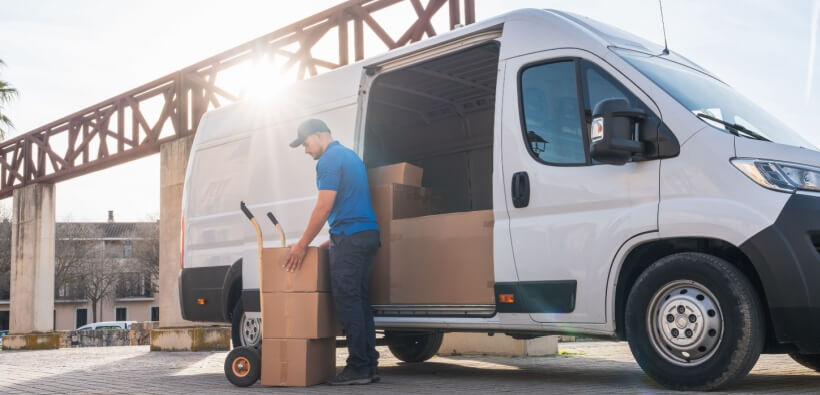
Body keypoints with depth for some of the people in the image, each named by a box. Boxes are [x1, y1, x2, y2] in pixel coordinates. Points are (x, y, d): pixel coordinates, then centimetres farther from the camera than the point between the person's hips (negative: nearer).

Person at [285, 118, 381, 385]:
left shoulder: (330, 159, -6)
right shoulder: (348, 155, 23)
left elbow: (325, 206, -14)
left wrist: (303, 244, -8)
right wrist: (333, 240, 26)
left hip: (351, 237, -9)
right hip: (367, 234, 9)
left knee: (347, 301, -8)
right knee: (360, 300, 9)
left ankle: (358, 368, -8)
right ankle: (370, 365, 9)